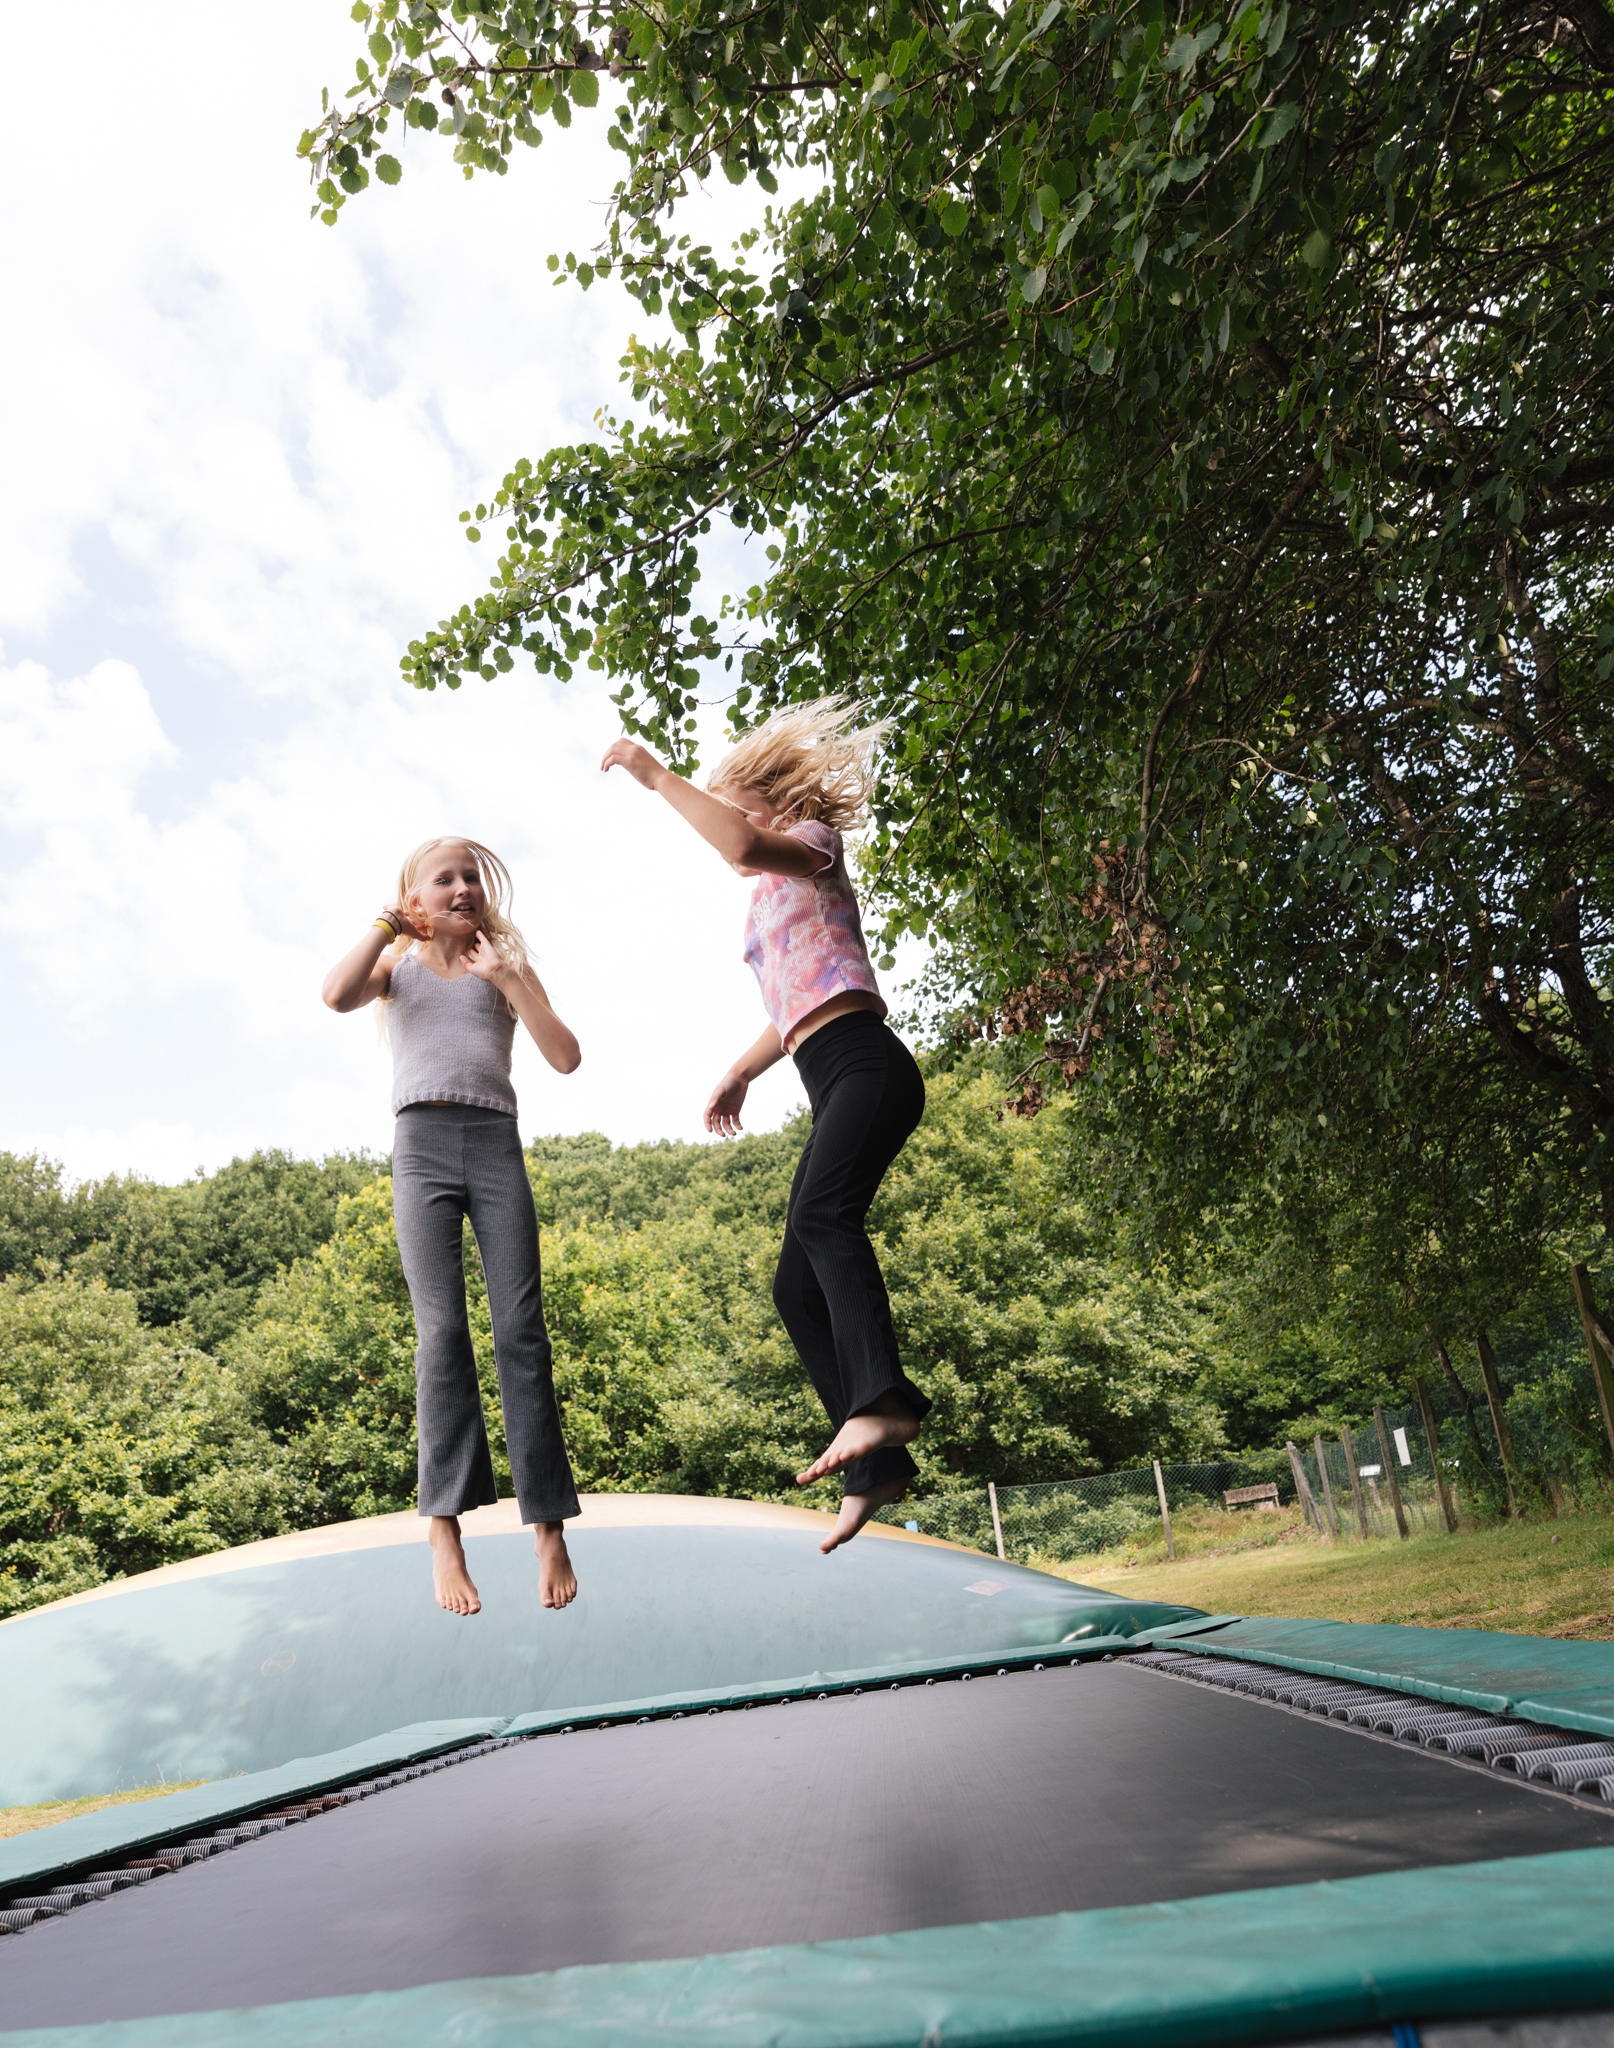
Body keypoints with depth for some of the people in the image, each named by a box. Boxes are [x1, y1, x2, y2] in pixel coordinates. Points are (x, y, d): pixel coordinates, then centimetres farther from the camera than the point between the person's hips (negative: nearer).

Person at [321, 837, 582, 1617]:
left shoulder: (505, 967, 19)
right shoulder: (397, 965, 19)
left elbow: (565, 1056, 5)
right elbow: (337, 994, -5)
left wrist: (506, 978, 0)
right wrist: (385, 926, 5)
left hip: (496, 1142, 1)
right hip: (422, 1144, 0)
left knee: (520, 1331, -7)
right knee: (442, 1330, -11)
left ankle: (550, 1529, -5)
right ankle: (445, 1531, -10)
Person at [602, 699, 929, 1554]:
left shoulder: (812, 845, 7)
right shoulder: (768, 904, 32)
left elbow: (744, 847, -18)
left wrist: (658, 776, -9)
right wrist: (739, 1073, 30)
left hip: (866, 1065, -9)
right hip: (833, 1092, 9)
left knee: (823, 1212, -34)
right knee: (798, 1288, 0)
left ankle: (881, 1397, -46)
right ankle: (875, 1466, 1)